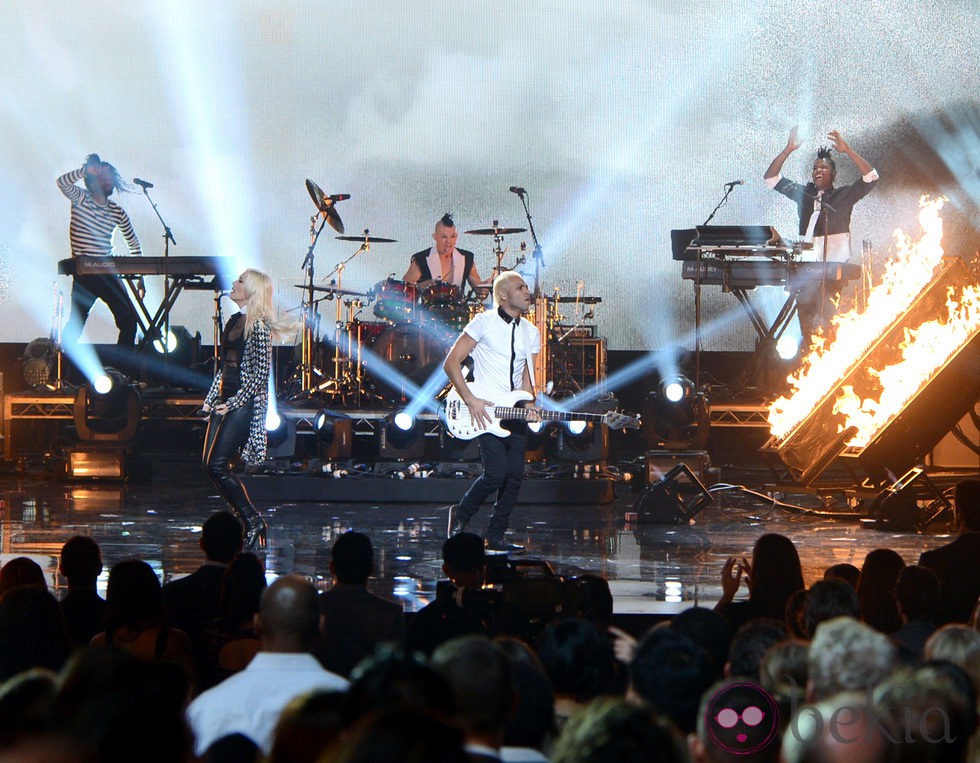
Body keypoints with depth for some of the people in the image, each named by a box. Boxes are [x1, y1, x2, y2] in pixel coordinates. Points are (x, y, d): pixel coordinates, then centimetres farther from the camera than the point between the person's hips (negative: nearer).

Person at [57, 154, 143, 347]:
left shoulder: (117, 212, 9)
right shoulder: (80, 200, -2)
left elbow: (133, 244, 18)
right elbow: (63, 183, -24)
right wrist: (86, 170, -30)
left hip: (108, 273, 5)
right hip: (84, 274, -5)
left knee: (129, 319, -2)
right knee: (76, 324, -11)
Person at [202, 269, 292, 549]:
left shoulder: (258, 326, -11)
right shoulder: (234, 321, 15)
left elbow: (261, 374, -14)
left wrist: (235, 402, -16)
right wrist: (212, 397, 13)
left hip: (244, 403, -9)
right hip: (224, 400, 9)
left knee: (217, 464, -13)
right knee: (209, 464, 5)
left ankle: (253, 521, -2)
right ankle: (247, 521, 12)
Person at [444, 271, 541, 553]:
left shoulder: (531, 332, 13)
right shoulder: (484, 322, -6)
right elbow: (451, 362, -7)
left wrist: (529, 407, -4)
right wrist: (470, 400, -15)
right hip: (486, 412, -6)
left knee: (514, 476, 0)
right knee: (496, 473, -16)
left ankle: (495, 536, 11)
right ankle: (461, 514, 8)